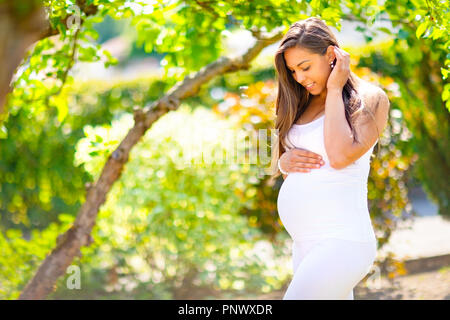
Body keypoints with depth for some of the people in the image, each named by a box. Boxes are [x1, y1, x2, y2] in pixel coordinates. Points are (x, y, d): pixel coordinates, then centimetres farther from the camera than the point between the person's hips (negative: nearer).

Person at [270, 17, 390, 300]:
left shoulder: (369, 99, -6)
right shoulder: (305, 104, 14)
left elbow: (340, 156, -22)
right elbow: (278, 166, 21)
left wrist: (334, 90, -12)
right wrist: (285, 162, -4)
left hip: (341, 243, -8)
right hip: (305, 244, 8)